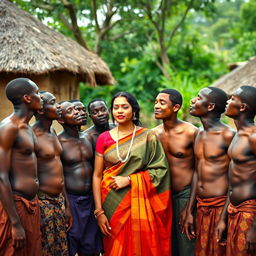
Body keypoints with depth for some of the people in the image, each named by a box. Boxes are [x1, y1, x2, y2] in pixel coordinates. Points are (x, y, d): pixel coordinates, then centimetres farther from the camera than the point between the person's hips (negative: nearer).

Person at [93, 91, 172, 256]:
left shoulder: (148, 137, 0)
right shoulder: (104, 138, 4)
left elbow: (160, 169, -5)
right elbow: (97, 176, 3)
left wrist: (129, 179, -14)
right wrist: (99, 212, -4)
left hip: (139, 203, -1)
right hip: (112, 205, 2)